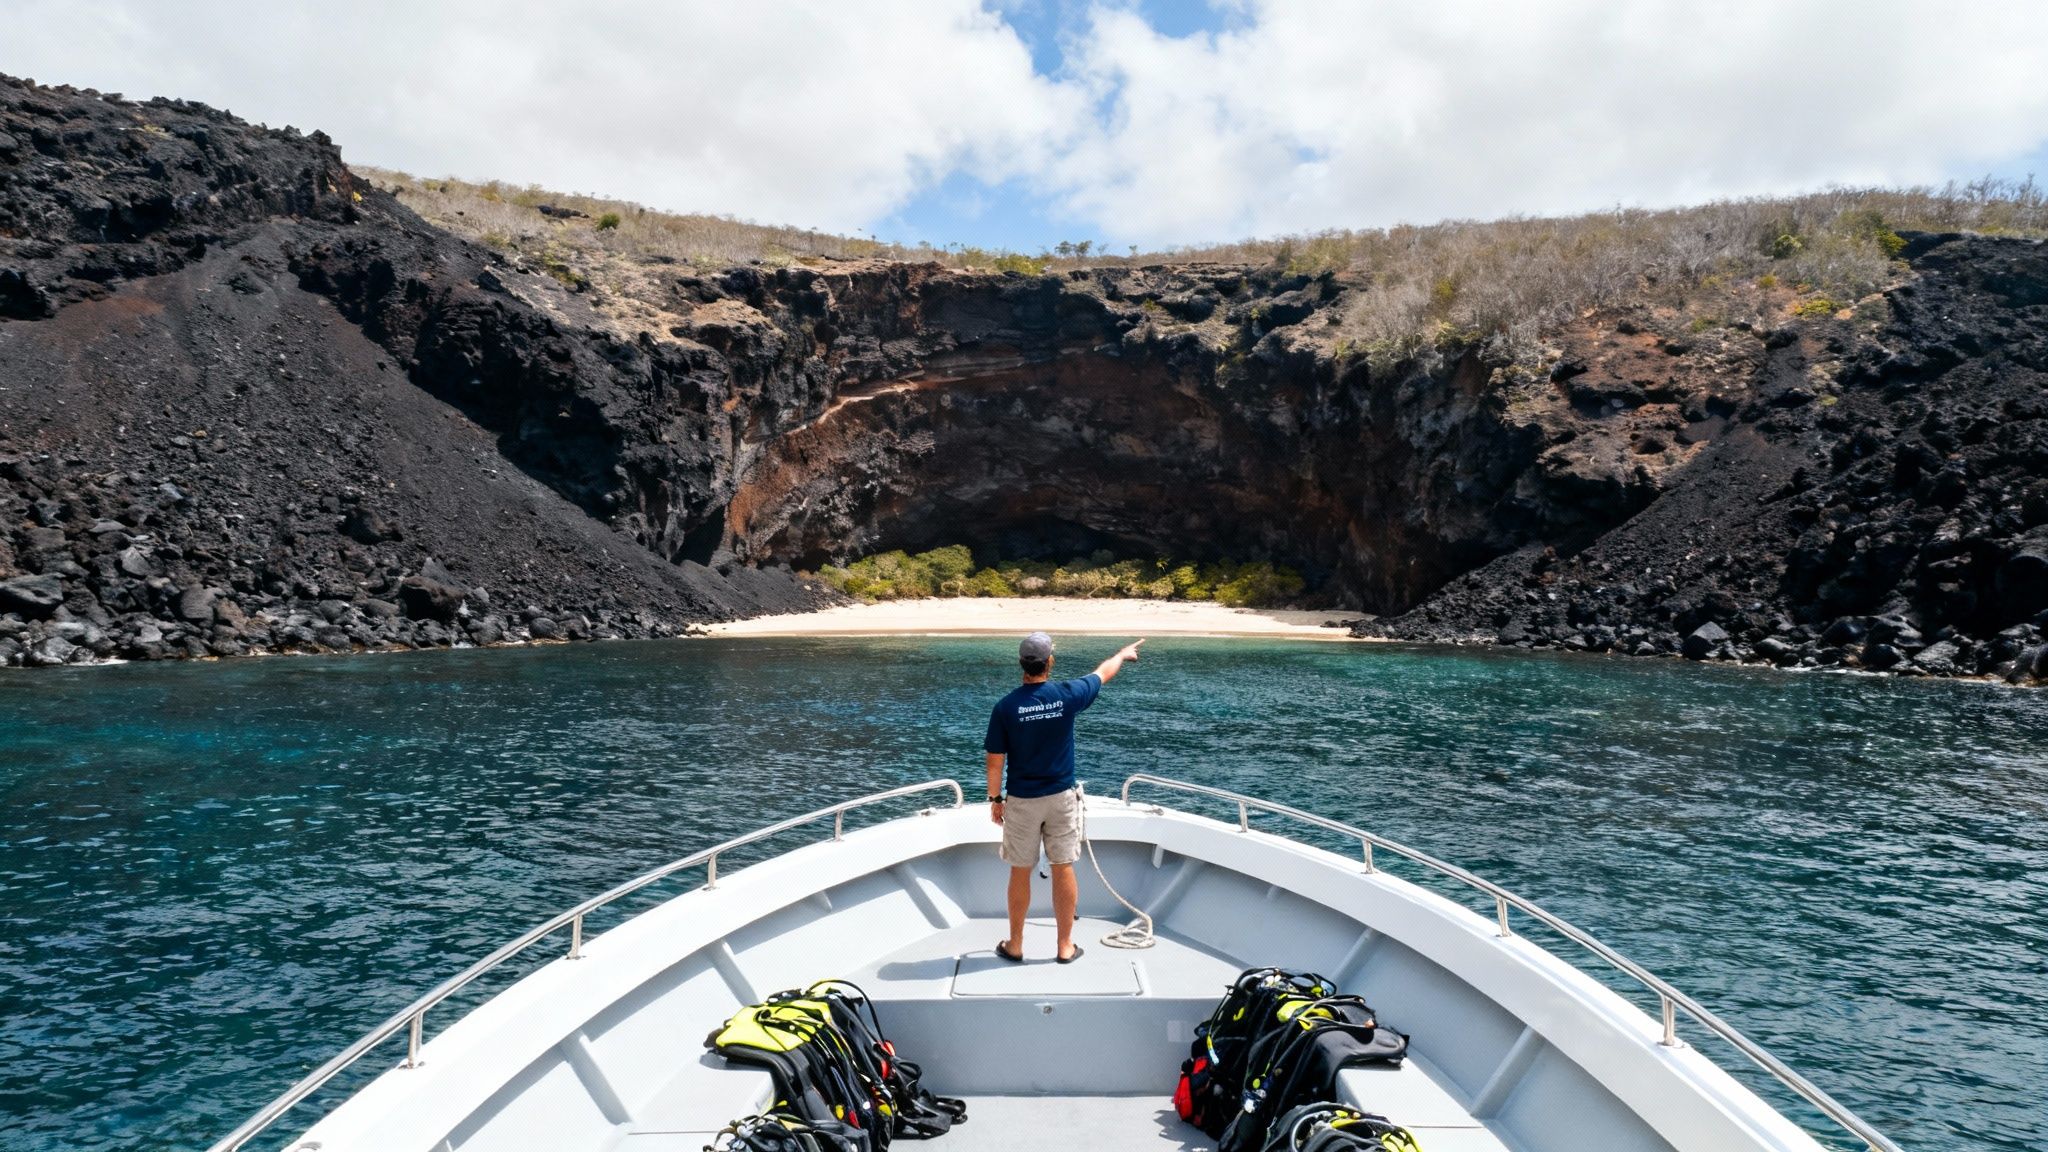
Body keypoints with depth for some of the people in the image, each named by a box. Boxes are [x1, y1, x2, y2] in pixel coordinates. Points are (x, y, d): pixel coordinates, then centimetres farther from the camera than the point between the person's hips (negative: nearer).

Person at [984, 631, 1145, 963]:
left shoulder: (1005, 707, -13)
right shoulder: (1066, 695, -11)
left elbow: (995, 761, -8)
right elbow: (1103, 673, 9)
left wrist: (995, 799, 6)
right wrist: (1123, 654, 28)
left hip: (1021, 801, -1)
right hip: (1061, 798, 1)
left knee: (1020, 873, 11)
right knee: (1063, 870, 10)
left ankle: (1015, 945, 23)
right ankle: (1066, 947, 19)